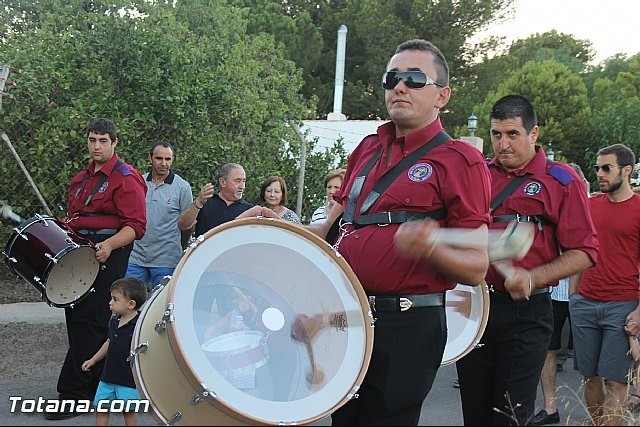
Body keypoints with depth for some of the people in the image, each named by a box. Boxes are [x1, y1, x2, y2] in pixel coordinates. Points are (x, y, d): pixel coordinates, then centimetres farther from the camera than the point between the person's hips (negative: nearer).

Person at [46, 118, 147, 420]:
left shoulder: (126, 178, -7)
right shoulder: (81, 178, 19)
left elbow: (135, 226, -14)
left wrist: (109, 245, -29)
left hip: (107, 257, -8)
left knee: (88, 323, -10)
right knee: (75, 318, 9)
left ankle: (73, 396, -7)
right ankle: (94, 388, 19)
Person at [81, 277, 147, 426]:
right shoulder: (114, 321, 5)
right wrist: (93, 360, 26)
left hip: (128, 379, -7)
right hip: (108, 376, 8)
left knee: (129, 411, 2)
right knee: (100, 407, 11)